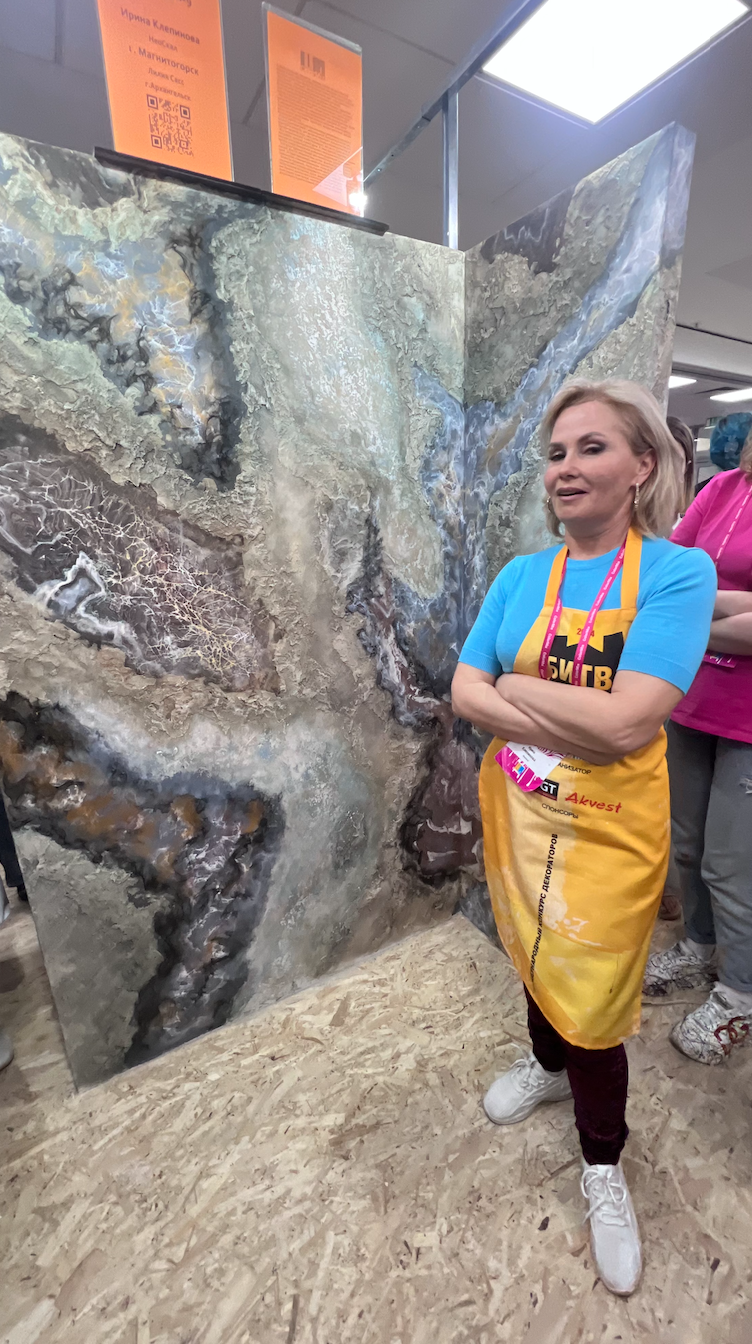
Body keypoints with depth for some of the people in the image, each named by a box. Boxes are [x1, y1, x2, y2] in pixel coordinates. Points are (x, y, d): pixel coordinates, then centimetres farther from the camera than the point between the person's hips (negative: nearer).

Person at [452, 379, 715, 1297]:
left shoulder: (678, 571, -12)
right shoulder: (520, 576, 1)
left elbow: (629, 721, -24)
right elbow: (464, 694, -6)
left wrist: (512, 688, -13)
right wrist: (580, 725, -18)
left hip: (607, 833, -3)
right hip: (518, 813, 4)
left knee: (592, 995, 13)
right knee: (533, 955, 24)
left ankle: (603, 1167, 44)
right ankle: (549, 1064, 56)